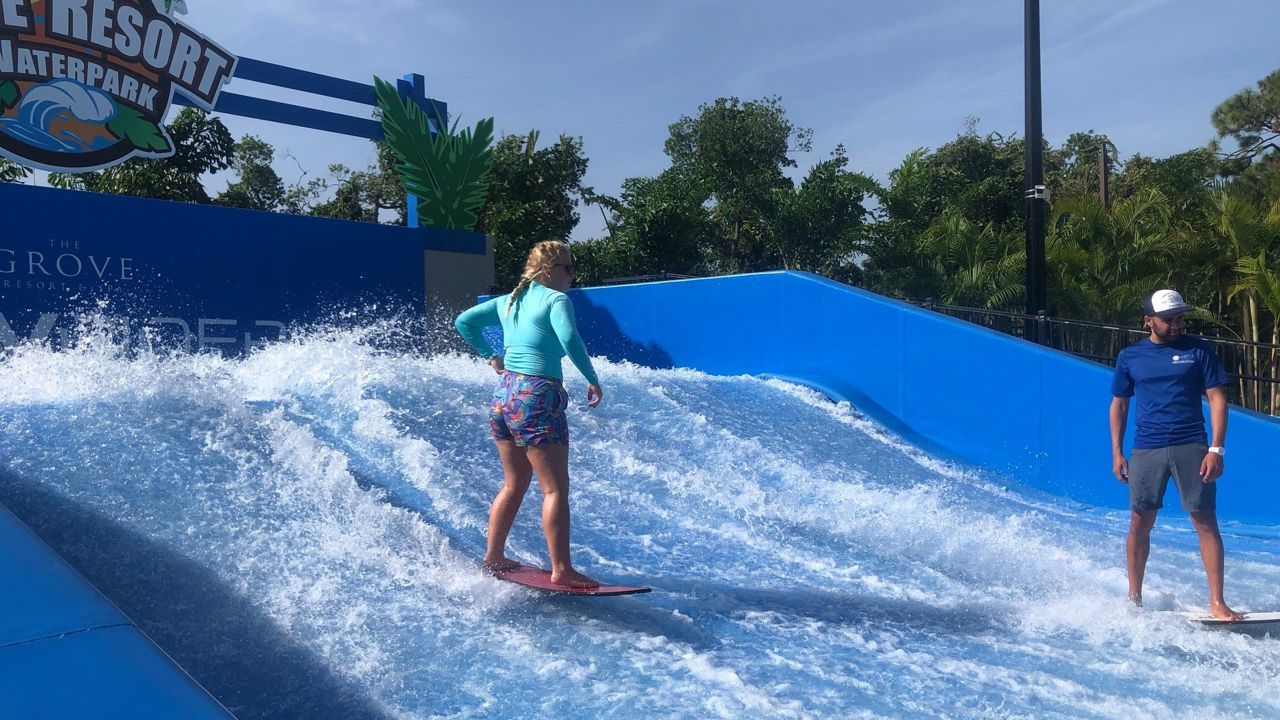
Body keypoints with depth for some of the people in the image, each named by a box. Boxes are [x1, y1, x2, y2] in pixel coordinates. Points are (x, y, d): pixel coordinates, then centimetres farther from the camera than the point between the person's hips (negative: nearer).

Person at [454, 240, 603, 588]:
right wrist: (593, 379, -15)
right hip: (537, 397, -8)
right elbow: (569, 338, -24)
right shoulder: (556, 299, -7)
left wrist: (490, 356, 23)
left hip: (504, 394, 8)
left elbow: (463, 322, 20)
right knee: (555, 489, -4)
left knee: (514, 485, 20)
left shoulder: (508, 301, 15)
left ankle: (493, 557, 26)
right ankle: (561, 570, -4)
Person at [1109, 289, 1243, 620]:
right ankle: (1134, 598, 17)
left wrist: (1216, 448, -8)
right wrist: (1117, 453, 6)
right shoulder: (1129, 357, 7)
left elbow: (1217, 399, 1)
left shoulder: (1197, 350, 3)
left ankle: (1217, 603, 2)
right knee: (1139, 524, 5)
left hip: (1191, 447, -1)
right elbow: (1119, 405, 12)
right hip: (1146, 450, 1)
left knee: (1206, 522, -4)